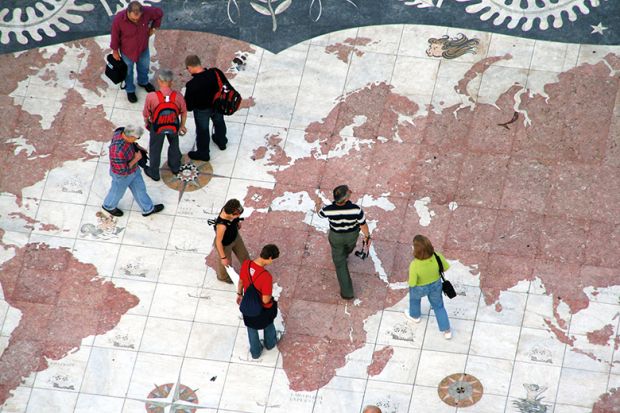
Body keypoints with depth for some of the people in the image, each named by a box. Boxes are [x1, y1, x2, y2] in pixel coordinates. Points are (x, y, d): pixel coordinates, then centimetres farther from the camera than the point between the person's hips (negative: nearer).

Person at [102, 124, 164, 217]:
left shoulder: (122, 132, -23)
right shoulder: (118, 151, -46)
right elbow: (122, 170, -33)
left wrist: (138, 147, -7)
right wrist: (136, 159, -24)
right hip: (121, 175, -7)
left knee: (139, 188, 26)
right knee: (118, 191, 25)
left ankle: (148, 209, 50)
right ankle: (108, 206, 56)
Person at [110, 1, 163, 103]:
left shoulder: (147, 12, -33)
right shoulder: (119, 19, -37)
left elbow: (159, 13, -10)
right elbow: (115, 36, -19)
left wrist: (153, 28, -7)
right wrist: (115, 51, -6)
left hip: (143, 49, 3)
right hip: (127, 51, -3)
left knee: (144, 67, 31)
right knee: (128, 72, 24)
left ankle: (143, 82, 62)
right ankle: (130, 90, 51)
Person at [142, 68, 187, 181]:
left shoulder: (151, 97, -31)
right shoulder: (178, 96, -25)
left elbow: (146, 114, -16)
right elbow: (184, 112, -9)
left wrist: (146, 123, 7)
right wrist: (182, 126, 10)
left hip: (157, 127, -2)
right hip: (174, 126, 2)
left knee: (155, 149, 23)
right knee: (174, 145, 31)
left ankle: (154, 173, 43)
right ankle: (175, 167, 54)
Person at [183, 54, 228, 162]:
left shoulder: (192, 85, -37)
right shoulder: (216, 73, -25)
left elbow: (188, 106, -25)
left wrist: (189, 107, -1)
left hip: (202, 110, -4)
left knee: (202, 130, 22)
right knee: (219, 122, 32)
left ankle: (203, 153, 43)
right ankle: (221, 142, 59)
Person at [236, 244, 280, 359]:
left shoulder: (245, 264, -25)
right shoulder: (266, 276, -41)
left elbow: (241, 281, -5)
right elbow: (266, 300, -30)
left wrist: (239, 294, 14)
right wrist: (270, 291, -9)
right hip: (264, 308, -4)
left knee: (251, 327, 30)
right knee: (268, 324, 32)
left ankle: (255, 351, 53)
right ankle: (270, 343, 60)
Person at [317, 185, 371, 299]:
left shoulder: (328, 210, -36)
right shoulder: (356, 209, -41)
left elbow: (320, 213, -10)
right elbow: (363, 225, -23)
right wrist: (368, 236, -2)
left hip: (336, 236, 0)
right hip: (352, 234, 0)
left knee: (340, 263, 22)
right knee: (349, 244, 38)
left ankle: (347, 292, 29)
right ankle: (345, 253, 73)